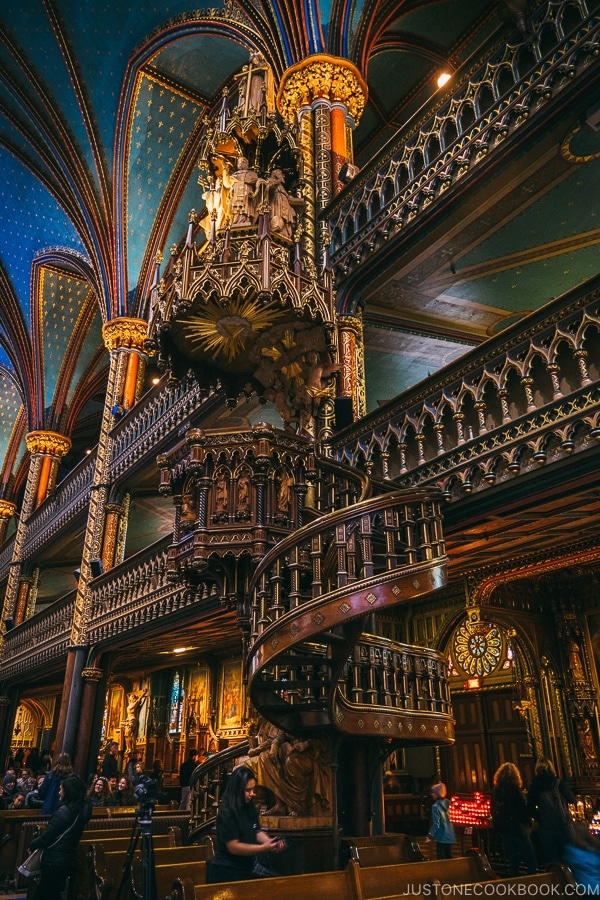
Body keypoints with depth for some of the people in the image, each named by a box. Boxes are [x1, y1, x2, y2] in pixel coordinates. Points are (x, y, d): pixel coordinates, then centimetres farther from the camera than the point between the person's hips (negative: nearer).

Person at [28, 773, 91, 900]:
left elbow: (47, 836, -15)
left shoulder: (65, 810, -22)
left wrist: (32, 845, 1)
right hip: (69, 859, 8)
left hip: (55, 861, -8)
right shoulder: (82, 808, 3)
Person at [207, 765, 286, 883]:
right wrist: (263, 848, -26)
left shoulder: (250, 809, 4)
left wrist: (271, 843, -9)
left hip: (248, 868, 7)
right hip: (227, 873, -7)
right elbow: (233, 847, -22)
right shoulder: (226, 814, -20)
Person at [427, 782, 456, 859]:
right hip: (450, 836, 7)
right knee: (449, 856, 16)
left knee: (441, 857, 1)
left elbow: (436, 823, -18)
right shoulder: (447, 803, 2)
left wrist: (431, 834, -12)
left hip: (441, 837, -7)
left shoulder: (435, 806, -16)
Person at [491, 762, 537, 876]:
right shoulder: (515, 789, -14)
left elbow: (493, 811, 11)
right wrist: (528, 824, 1)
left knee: (513, 859, 15)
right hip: (517, 828, -6)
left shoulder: (495, 790, 4)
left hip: (503, 829, 6)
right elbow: (524, 809, -13)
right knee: (531, 861, 4)